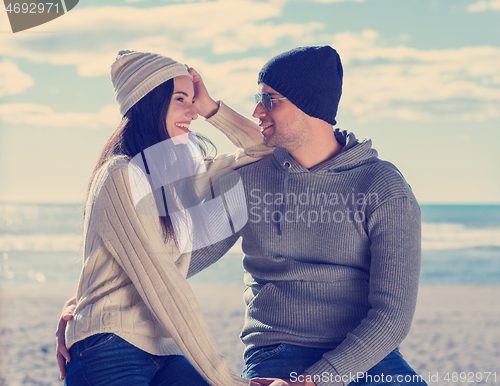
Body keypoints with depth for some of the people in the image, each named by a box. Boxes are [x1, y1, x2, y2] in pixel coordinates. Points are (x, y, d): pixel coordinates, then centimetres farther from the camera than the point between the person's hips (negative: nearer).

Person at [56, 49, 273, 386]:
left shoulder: (182, 174, 16)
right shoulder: (120, 176, -10)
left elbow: (262, 151, 26)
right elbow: (161, 285, -17)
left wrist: (210, 107, 12)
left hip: (165, 355, 8)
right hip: (110, 348, -7)